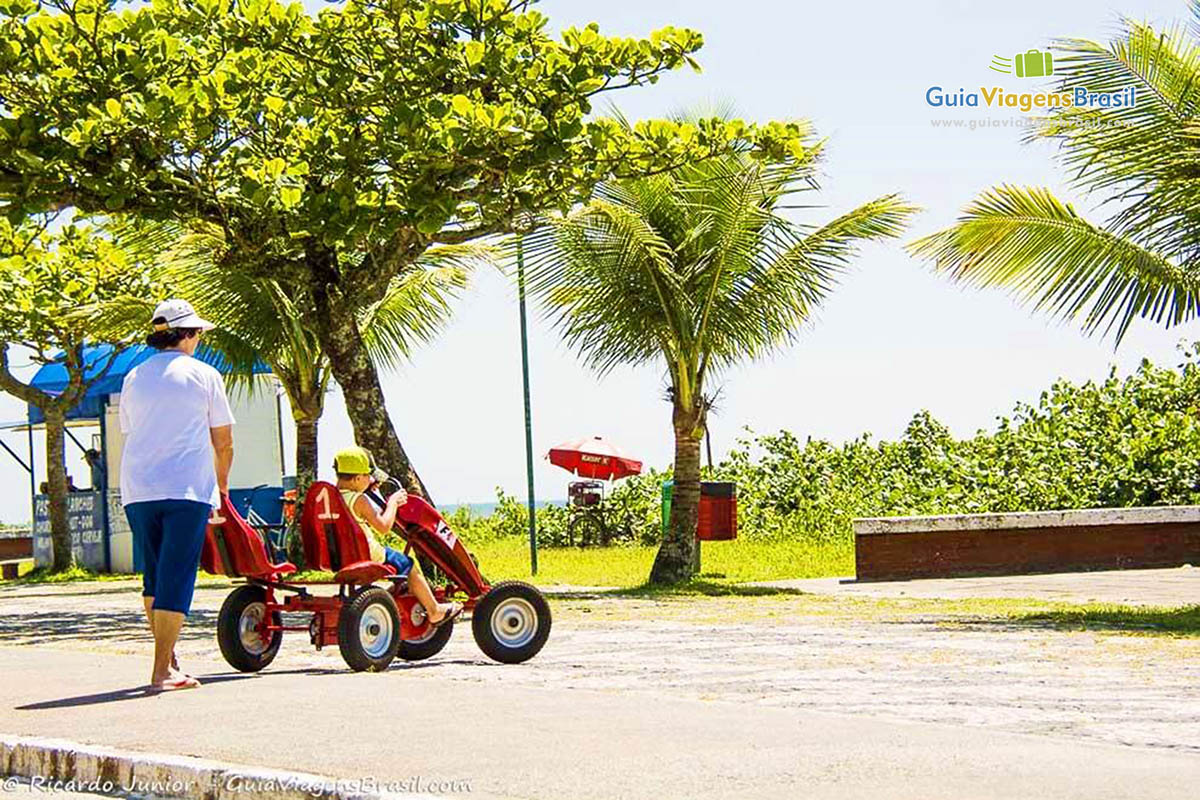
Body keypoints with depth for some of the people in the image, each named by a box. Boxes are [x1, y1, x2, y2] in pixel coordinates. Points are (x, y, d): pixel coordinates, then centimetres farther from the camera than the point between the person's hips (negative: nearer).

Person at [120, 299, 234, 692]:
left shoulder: (133, 379, 13)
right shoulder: (203, 375, 2)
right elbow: (223, 442, 5)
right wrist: (221, 485, 21)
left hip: (137, 491, 4)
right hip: (187, 488, -4)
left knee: (154, 575, 17)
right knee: (176, 580, -5)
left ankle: (168, 657, 22)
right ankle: (162, 671, -10)